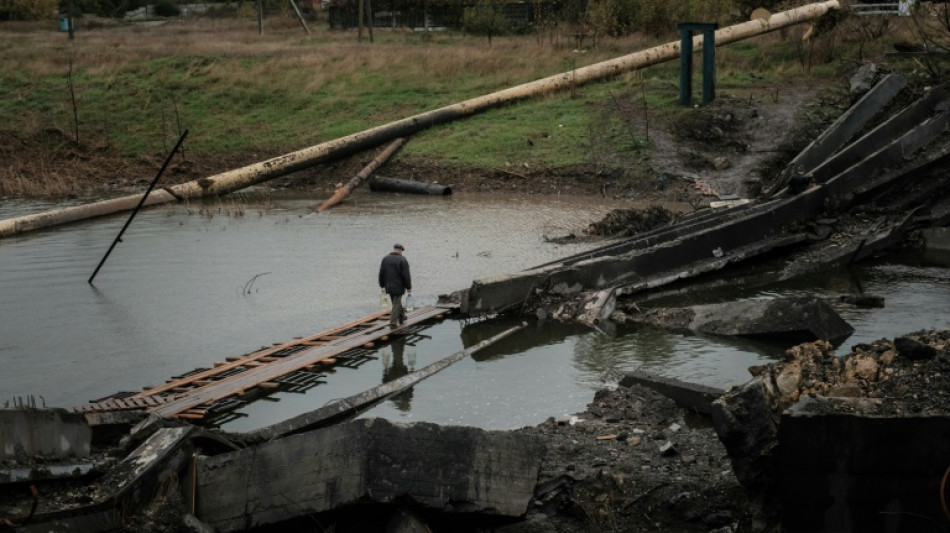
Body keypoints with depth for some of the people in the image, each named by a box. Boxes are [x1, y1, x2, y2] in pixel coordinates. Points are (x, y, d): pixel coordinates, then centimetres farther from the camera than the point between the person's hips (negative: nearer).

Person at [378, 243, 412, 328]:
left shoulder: (385, 259, 3)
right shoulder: (403, 260, -13)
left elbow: (381, 273, 7)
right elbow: (406, 275, -13)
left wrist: (382, 285, 15)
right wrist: (408, 287, -4)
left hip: (389, 286, 5)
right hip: (398, 286, -5)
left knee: (396, 302, 21)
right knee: (396, 304, 1)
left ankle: (401, 317, 35)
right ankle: (393, 323, -2)